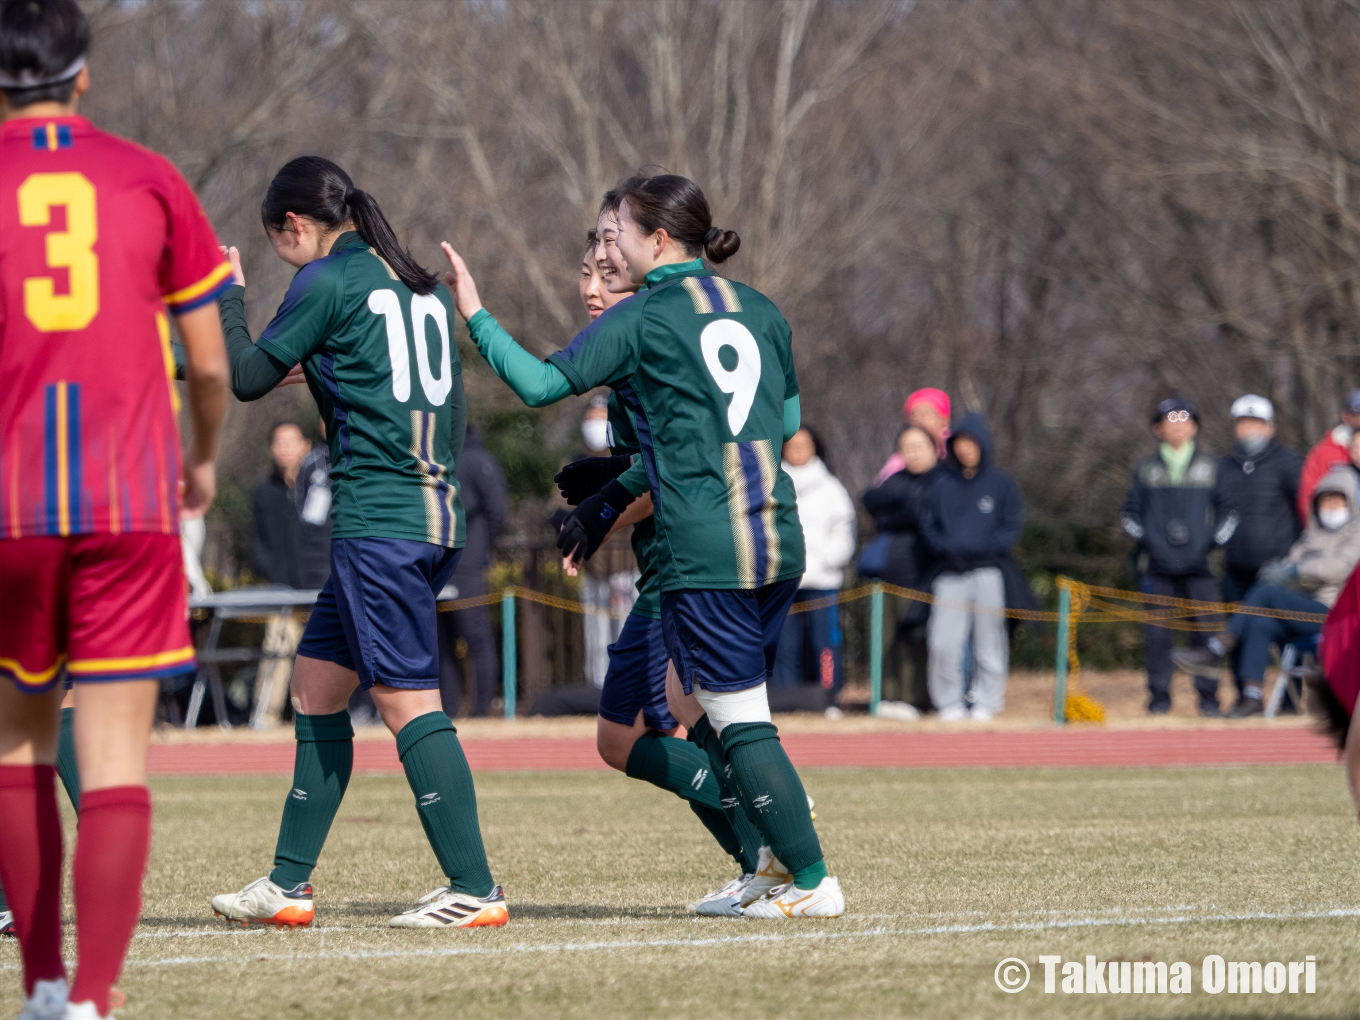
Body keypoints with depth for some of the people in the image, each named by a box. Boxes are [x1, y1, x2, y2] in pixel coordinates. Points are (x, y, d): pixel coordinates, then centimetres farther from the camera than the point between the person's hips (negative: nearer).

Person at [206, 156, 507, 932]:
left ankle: (476, 888, -10)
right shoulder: (421, 285, 18)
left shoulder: (329, 281, -5)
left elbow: (249, 377, 1)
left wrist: (230, 300, 16)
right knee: (317, 684, 14)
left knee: (407, 698, -8)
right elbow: (455, 414, 22)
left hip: (377, 519, -9)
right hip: (439, 514, 9)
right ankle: (290, 884, 16)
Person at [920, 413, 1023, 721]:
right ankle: (949, 704, 2)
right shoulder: (942, 485, 13)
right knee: (943, 643, -8)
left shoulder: (1001, 483, 8)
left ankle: (987, 702, 7)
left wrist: (987, 546, -10)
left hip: (988, 571, -1)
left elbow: (1012, 526, 4)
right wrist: (945, 546, -6)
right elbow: (929, 525, 13)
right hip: (950, 574, 1)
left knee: (989, 642, -1)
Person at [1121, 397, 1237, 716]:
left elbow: (1227, 510, 15)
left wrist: (1215, 538, 0)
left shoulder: (1210, 467, 12)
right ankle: (1159, 696, 4)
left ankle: (1208, 696, 2)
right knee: (1157, 633, -4)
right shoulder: (1146, 469, 12)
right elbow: (1130, 512, 16)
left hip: (1199, 567, 0)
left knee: (1205, 631, -5)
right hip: (1158, 567, 0)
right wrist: (1141, 539, 0)